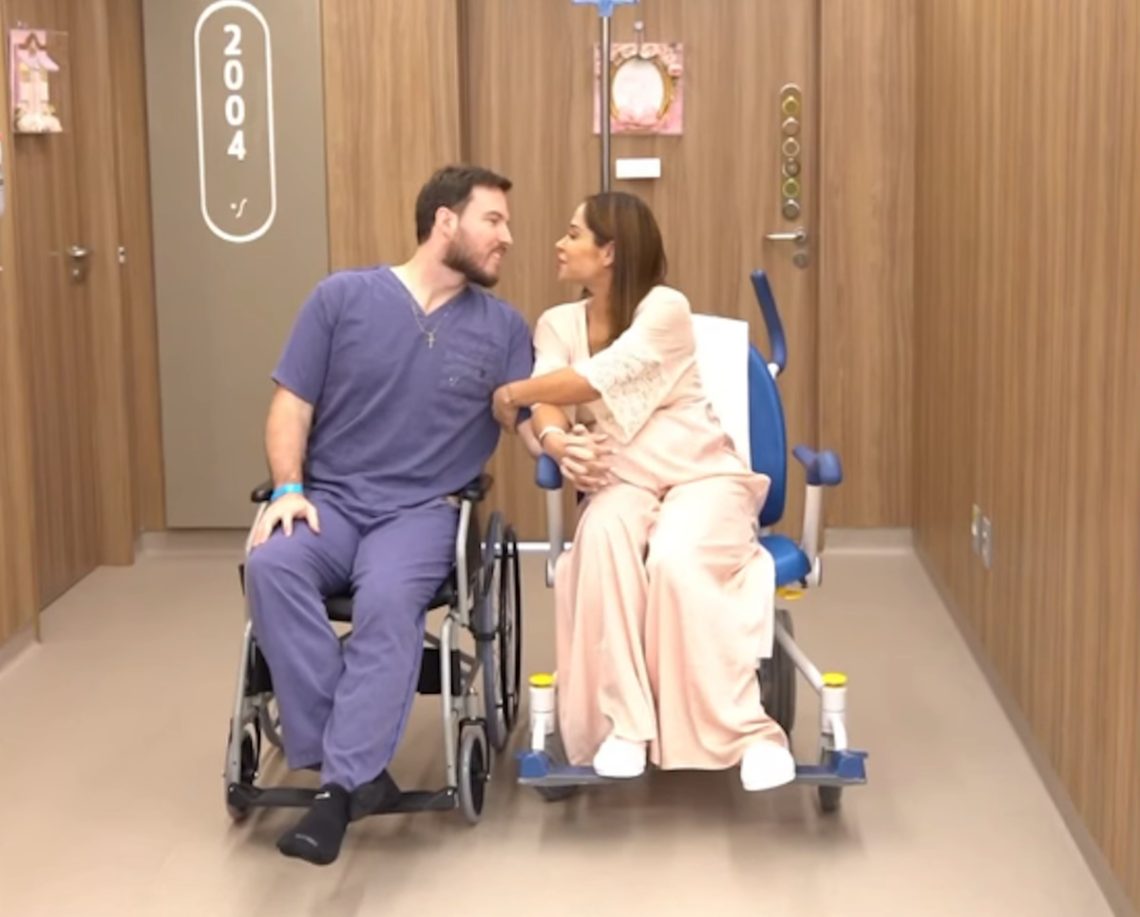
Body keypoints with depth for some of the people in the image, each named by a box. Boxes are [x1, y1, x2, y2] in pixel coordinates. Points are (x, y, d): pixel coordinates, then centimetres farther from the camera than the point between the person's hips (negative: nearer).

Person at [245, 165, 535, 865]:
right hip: (330, 500, 1)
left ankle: (341, 785, -29)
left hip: (423, 511, -1)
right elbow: (291, 406, 5)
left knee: (389, 598, -34)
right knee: (270, 565, -32)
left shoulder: (502, 327, 9)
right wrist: (288, 490, -11)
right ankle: (357, 759, -28)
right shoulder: (342, 297, 5)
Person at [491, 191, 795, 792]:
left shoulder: (665, 308, -6)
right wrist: (559, 442, -31)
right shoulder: (556, 324, 10)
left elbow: (600, 378, -18)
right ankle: (623, 723, -28)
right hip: (622, 481, 3)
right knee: (603, 537, -34)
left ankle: (750, 730, -27)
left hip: (703, 474, -3)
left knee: (676, 558, -36)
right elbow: (548, 405, -6)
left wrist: (509, 393, -4)